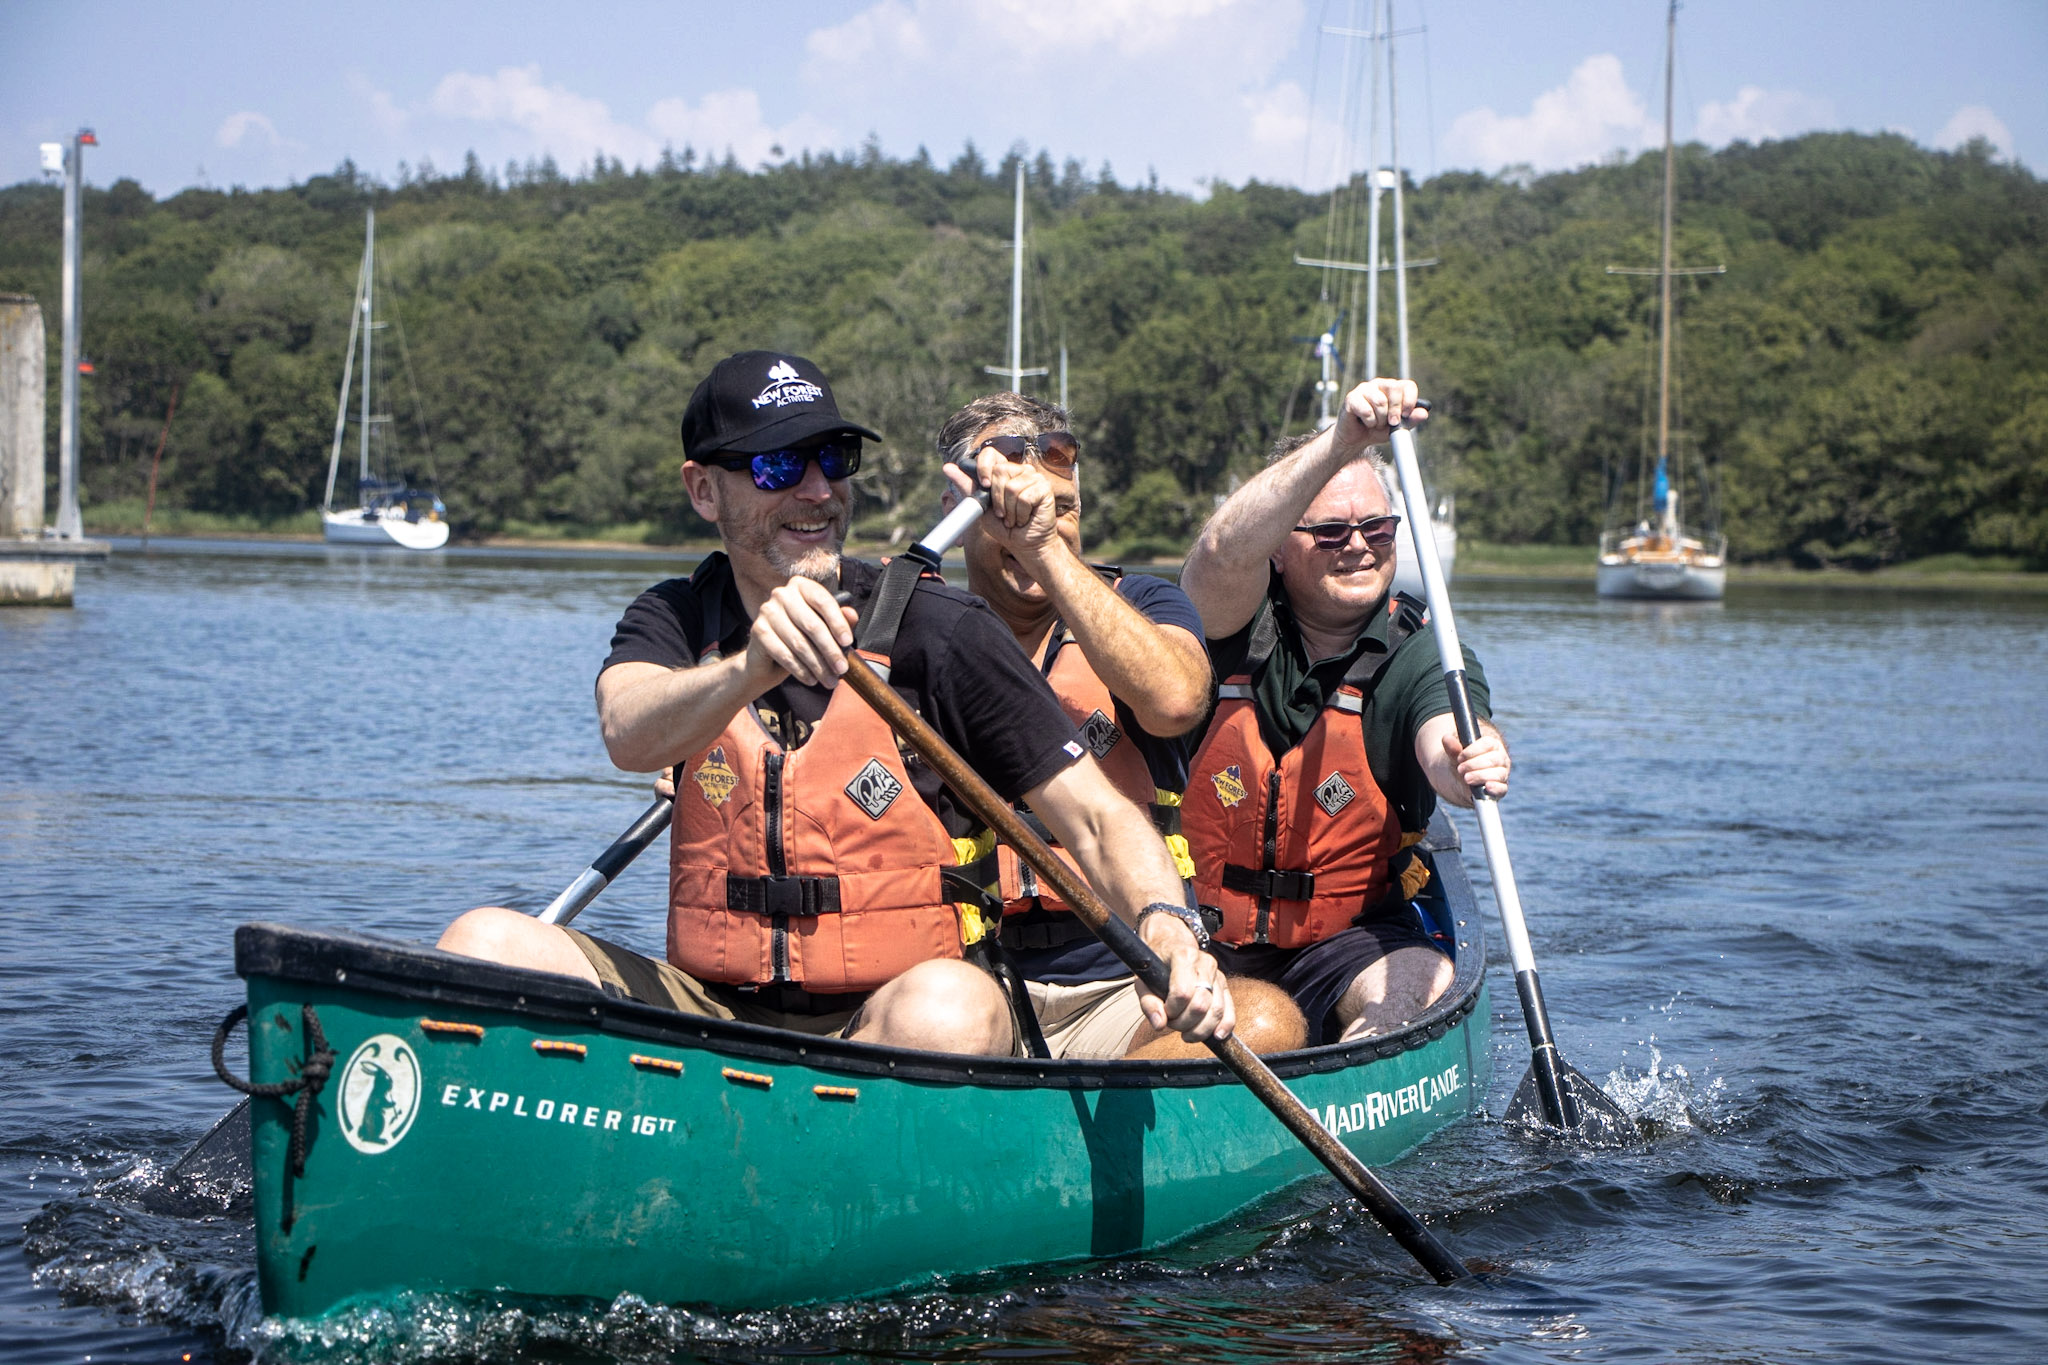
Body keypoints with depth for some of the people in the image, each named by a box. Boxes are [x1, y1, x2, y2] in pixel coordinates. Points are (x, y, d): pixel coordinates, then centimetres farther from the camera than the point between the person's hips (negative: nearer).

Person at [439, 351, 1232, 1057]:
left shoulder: (937, 633, -2)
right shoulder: (674, 621, 7)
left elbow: (1098, 820, -6)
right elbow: (629, 735, -17)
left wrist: (1164, 923, -29)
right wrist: (751, 669, -39)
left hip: (885, 1034, -2)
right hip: (707, 1013, 3)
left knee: (950, 1007, -37)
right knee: (483, 944, -19)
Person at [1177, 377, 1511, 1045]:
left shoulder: (1421, 655, -4)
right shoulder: (1231, 621, -5)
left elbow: (1447, 739, -26)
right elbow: (1224, 551, -29)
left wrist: (1471, 762, -52)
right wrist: (1341, 443, -42)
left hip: (1346, 935, 1)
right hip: (1195, 935, -1)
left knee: (1425, 986, -27)